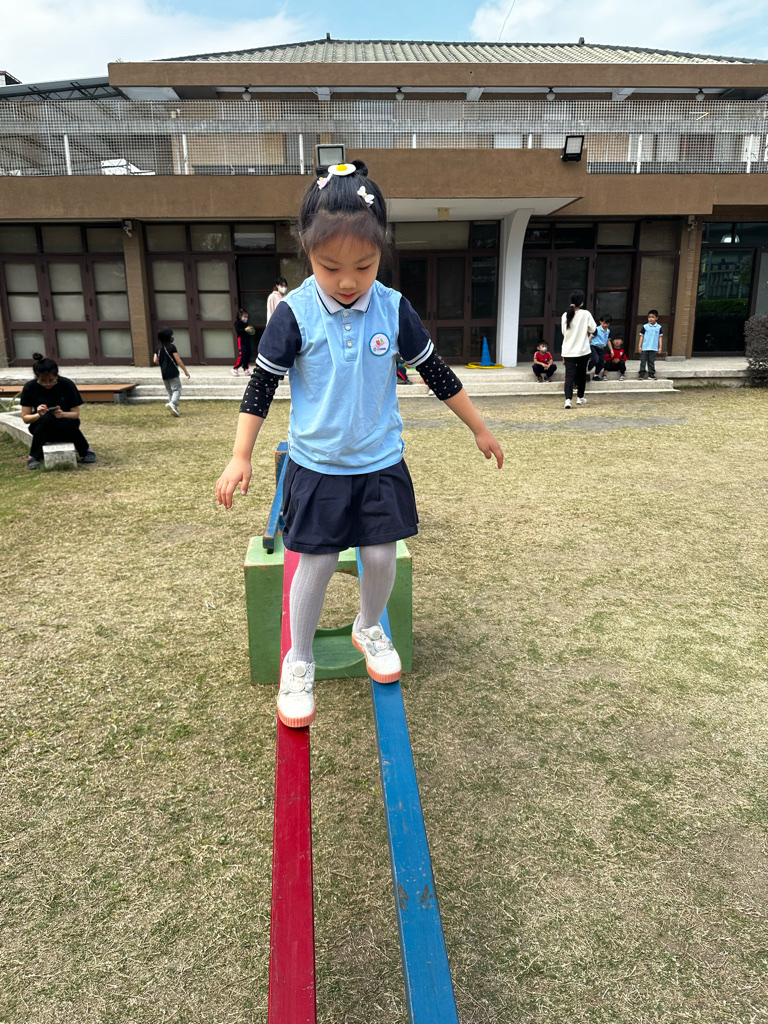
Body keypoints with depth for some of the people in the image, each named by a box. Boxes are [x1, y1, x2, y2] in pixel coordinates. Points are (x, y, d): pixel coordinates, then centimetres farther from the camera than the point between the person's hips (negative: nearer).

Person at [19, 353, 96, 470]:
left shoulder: (67, 384, -13)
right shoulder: (29, 387, -10)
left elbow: (76, 413, -10)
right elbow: (25, 417, -7)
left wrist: (62, 414, -32)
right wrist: (38, 415, -30)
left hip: (65, 429, 0)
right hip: (42, 428, 1)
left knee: (68, 423, -35)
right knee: (46, 417, -33)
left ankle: (85, 450, -7)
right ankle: (35, 456, -19)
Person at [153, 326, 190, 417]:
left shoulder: (159, 348, 7)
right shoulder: (172, 347, -11)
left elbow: (156, 361, 4)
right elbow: (178, 360, -13)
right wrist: (185, 370, -6)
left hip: (164, 374, 6)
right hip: (173, 373, -6)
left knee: (170, 391, 14)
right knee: (177, 389, -4)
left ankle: (174, 409, 13)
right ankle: (173, 403, -27)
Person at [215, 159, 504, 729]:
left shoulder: (394, 309, -5)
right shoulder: (295, 314, -12)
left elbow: (437, 372, 5)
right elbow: (261, 386, -3)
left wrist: (480, 428, 11)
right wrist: (240, 457, -6)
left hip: (380, 465, 2)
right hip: (317, 468, -2)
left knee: (381, 558, 6)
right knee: (316, 565, 3)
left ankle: (369, 628, 37)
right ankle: (300, 660, 24)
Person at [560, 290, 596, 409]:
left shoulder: (565, 315, 0)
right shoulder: (586, 314, -8)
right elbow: (593, 329, -1)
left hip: (568, 351, 1)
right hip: (583, 350, -1)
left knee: (569, 375, -3)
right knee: (582, 374, 16)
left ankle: (568, 399, -20)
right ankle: (580, 397, 27)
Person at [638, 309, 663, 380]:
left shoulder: (659, 327, 4)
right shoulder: (645, 326, 0)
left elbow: (660, 337, 8)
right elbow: (641, 336, 3)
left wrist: (660, 347, 5)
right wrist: (639, 346, -2)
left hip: (654, 348, 1)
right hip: (645, 348, -1)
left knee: (651, 362, 6)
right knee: (643, 361, -1)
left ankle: (651, 375, 12)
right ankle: (641, 375, 2)